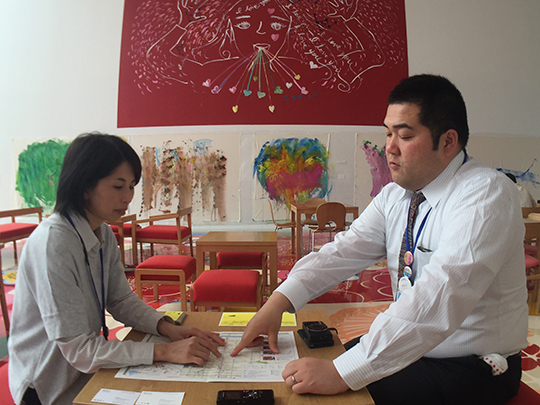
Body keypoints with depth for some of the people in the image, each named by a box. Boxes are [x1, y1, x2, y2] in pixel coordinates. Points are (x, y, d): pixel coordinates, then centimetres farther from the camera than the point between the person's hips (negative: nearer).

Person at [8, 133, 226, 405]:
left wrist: (169, 328, -13)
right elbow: (78, 350, -27)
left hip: (87, 370, 7)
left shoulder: (104, 235, -1)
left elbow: (121, 300, 4)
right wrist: (165, 351, -29)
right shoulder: (52, 242, -27)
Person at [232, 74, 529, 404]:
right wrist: (280, 300, -21)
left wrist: (344, 373, -37)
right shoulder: (394, 196, 0)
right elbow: (346, 250, -6)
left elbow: (438, 298, -34)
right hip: (409, 346, 6)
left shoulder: (486, 195, -23)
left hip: (473, 369, -6)